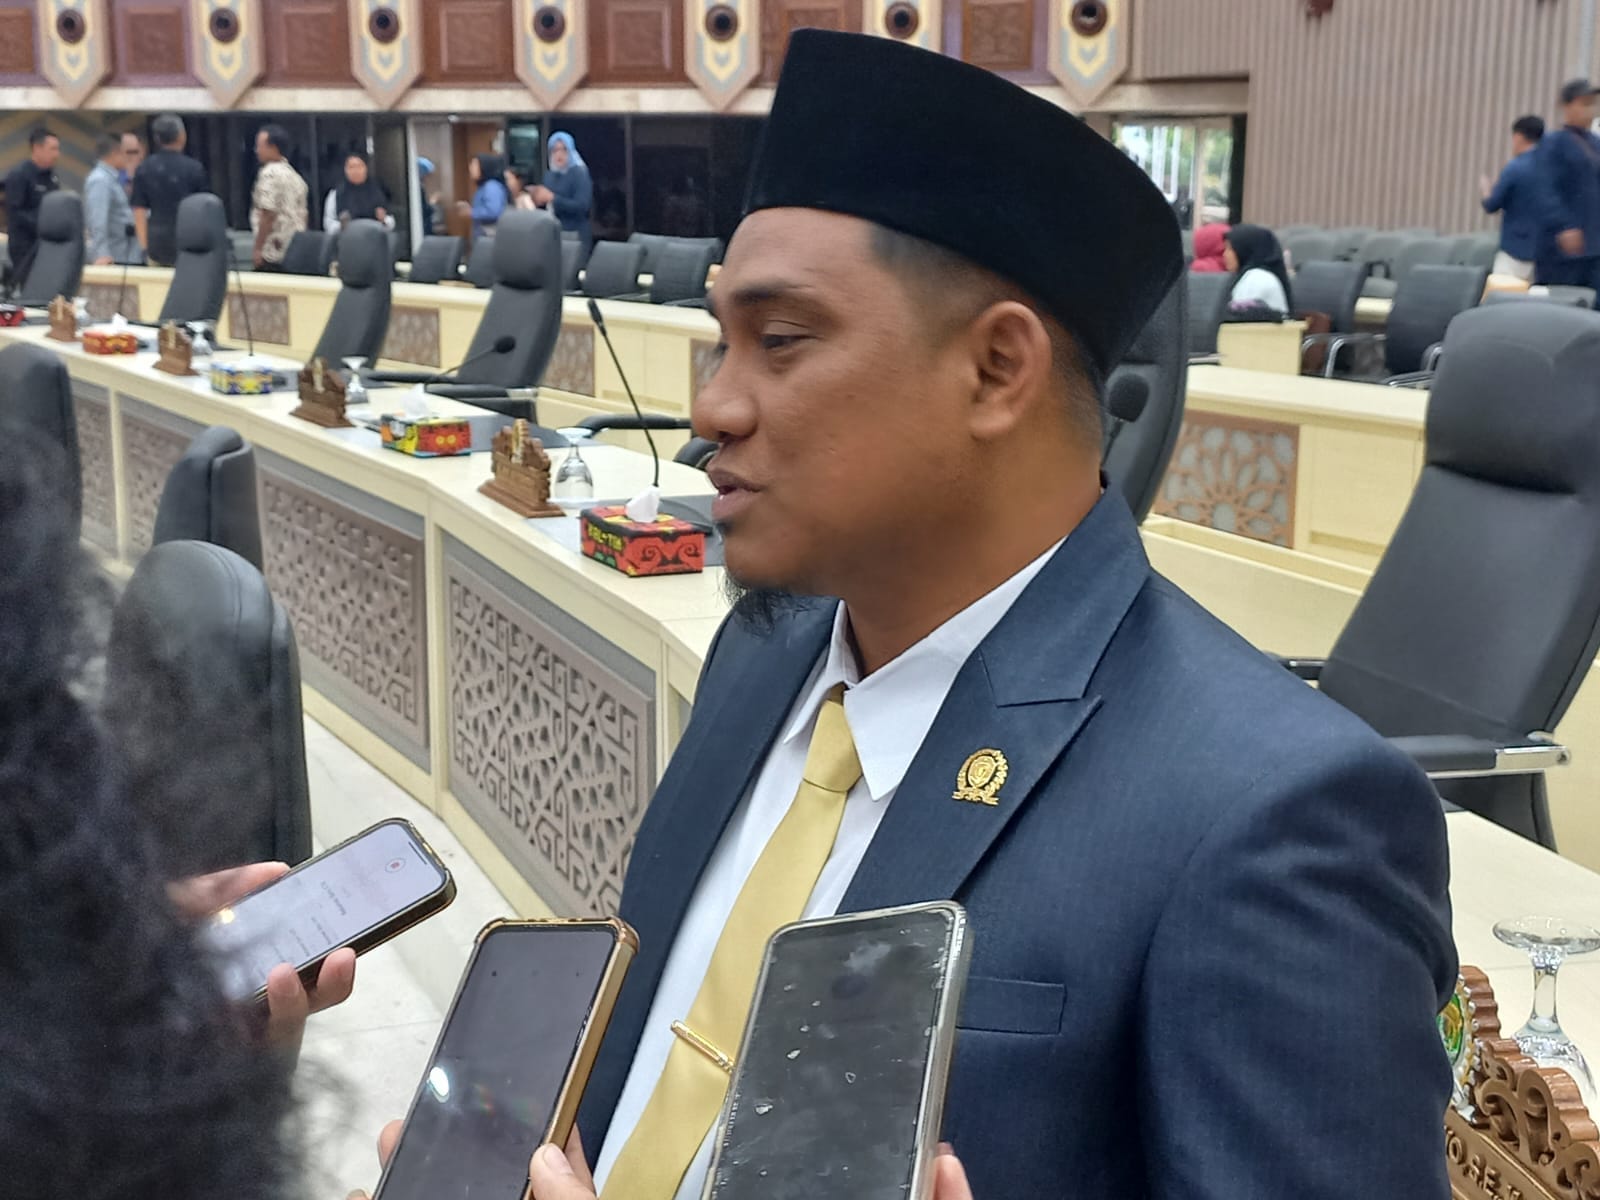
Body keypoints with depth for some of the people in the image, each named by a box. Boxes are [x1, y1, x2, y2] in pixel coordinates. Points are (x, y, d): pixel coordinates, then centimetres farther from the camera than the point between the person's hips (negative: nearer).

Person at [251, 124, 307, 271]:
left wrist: (258, 248, -14)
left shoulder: (270, 173, -10)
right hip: (295, 252, 9)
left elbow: (268, 215, -17)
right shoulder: (294, 175, 17)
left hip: (273, 253, -9)